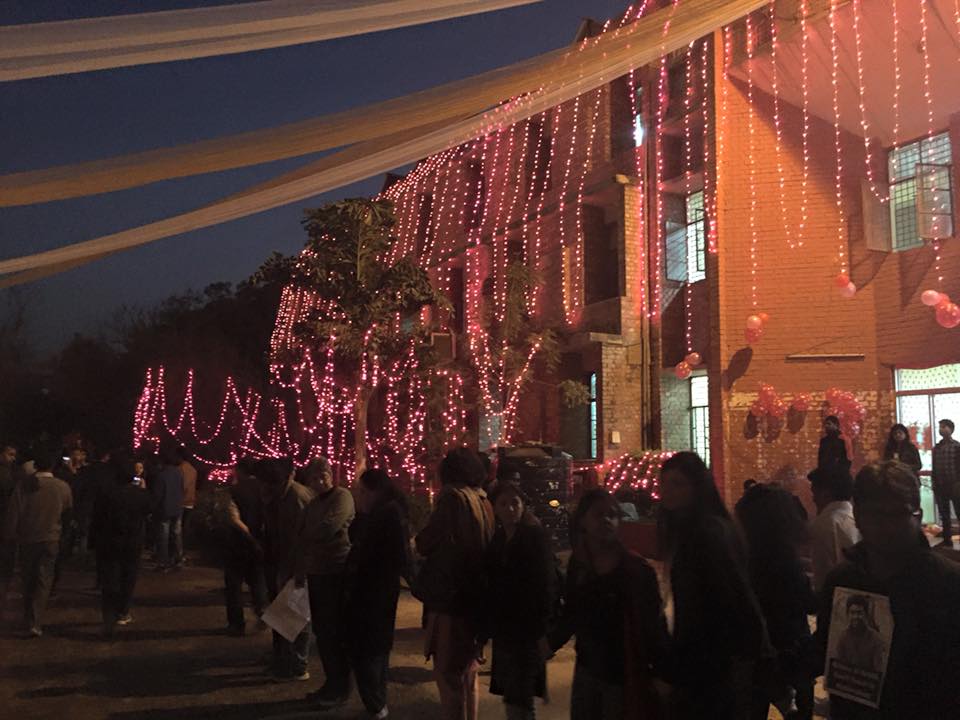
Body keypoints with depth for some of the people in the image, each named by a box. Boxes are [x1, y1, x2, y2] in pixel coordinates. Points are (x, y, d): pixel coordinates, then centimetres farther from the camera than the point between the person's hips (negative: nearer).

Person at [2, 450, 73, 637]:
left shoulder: (23, 485, -9)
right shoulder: (63, 487, -8)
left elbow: (13, 513, -7)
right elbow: (68, 511, 7)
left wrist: (10, 535, 2)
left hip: (26, 539, 1)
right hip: (51, 539, -1)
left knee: (28, 581, 17)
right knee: (43, 581, 3)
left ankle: (29, 620, 28)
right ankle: (35, 623, -5)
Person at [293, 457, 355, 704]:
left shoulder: (342, 497, -11)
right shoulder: (313, 504, 16)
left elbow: (327, 529, -24)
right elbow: (303, 537, 17)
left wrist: (304, 538, -4)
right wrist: (300, 571, 8)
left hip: (337, 573, -8)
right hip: (315, 573, 8)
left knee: (334, 632, -2)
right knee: (321, 631, 13)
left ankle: (340, 688, 11)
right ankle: (331, 682, 26)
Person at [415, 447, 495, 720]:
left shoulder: (452, 498, -14)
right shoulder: (483, 501, 6)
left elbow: (423, 544, -12)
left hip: (449, 597, -8)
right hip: (474, 597, 8)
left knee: (448, 673, 1)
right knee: (466, 672, 21)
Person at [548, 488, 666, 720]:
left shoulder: (637, 569, -14)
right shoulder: (578, 566, 1)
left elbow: (654, 625, -14)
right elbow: (572, 614, 9)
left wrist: (661, 673, -17)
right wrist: (552, 641, -4)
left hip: (625, 675, -5)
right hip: (587, 670, 5)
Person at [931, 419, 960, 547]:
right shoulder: (936, 448, 10)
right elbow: (935, 469, 11)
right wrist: (934, 486, 6)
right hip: (940, 487, 5)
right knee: (944, 517, 10)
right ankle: (947, 542, 17)